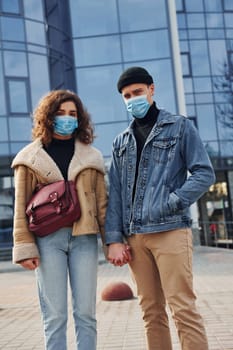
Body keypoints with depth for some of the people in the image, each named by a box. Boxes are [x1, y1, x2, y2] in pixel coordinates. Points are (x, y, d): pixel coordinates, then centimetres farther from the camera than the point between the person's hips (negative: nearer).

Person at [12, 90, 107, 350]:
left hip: (84, 237, 2)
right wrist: (24, 246, -5)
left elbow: (102, 202, 10)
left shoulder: (91, 156, 13)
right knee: (54, 316, 1)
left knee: (85, 313, 3)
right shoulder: (30, 157, 8)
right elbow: (21, 206, 4)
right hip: (47, 239, -1)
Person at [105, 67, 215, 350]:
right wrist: (114, 239, 3)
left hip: (170, 230, -4)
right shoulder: (121, 142, 18)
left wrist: (170, 203, -12)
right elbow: (114, 193, 13)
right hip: (134, 237, 4)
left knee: (182, 309, -8)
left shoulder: (180, 127, 7)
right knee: (152, 312, 7)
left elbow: (204, 174, 0)